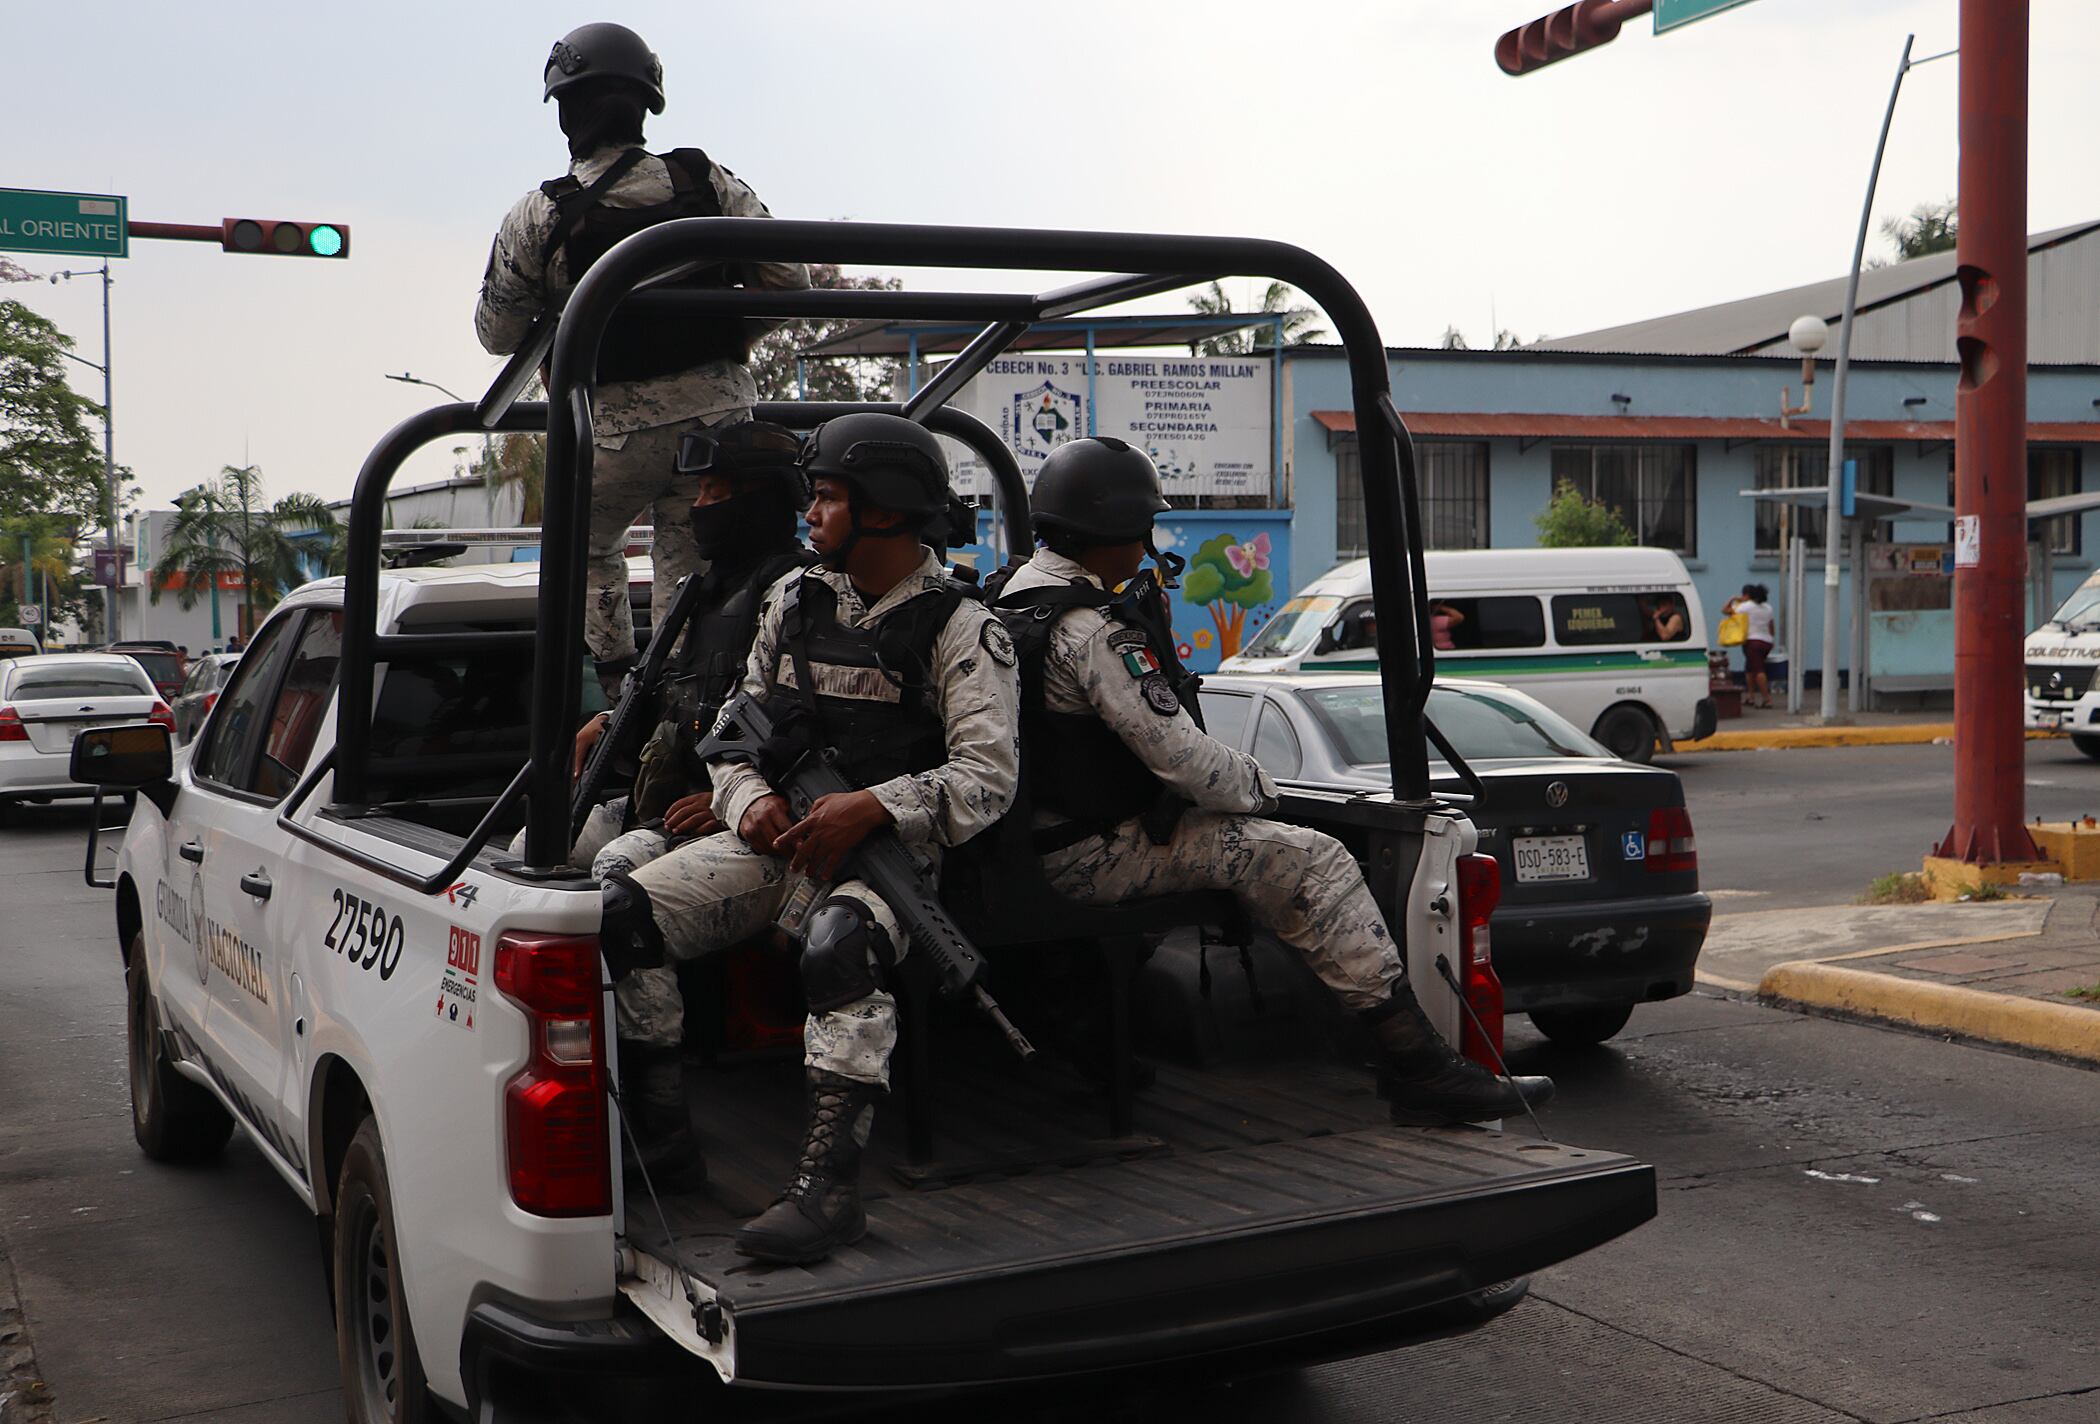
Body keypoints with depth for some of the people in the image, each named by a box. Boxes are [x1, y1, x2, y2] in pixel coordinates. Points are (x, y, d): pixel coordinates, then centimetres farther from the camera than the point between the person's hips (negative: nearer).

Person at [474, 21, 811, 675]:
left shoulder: (538, 216, -7)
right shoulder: (709, 182, -1)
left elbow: (497, 333, 2)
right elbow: (788, 280, 0)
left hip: (617, 426, -2)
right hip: (720, 411, 2)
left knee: (587, 547, 23)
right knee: (690, 571, 11)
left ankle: (614, 676, 15)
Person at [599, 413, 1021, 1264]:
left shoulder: (962, 631, -2)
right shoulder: (793, 601, 16)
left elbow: (988, 777, -11)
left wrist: (872, 807, -25)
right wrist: (750, 799, -3)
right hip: (778, 837, 6)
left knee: (838, 947, -40)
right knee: (618, 911, -19)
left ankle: (828, 1182, -36)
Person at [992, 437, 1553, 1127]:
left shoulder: (1016, 598, 13)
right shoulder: (1092, 630, -21)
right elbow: (1183, 759, -22)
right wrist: (1259, 784, -4)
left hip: (1040, 838, 11)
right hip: (1089, 855, -11)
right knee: (1312, 862, -15)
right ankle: (1421, 1071, -16)